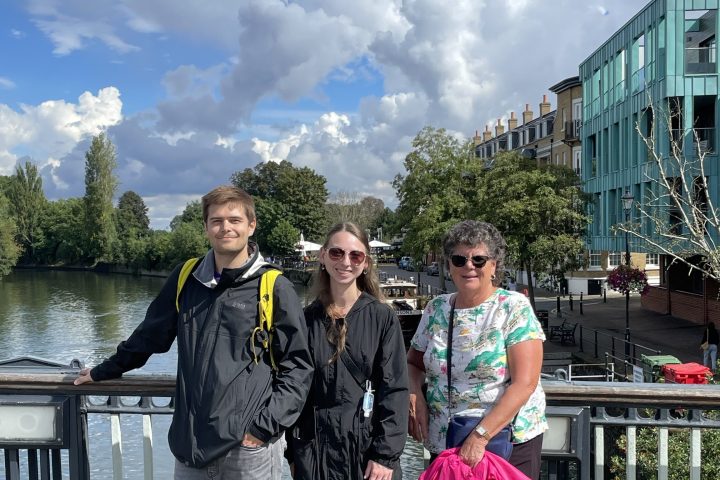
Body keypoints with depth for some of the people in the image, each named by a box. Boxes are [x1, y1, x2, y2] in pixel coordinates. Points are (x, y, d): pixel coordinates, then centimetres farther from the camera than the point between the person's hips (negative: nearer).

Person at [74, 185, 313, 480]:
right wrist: (104, 371, 27)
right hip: (191, 442, 4)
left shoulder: (273, 288, -7)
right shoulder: (186, 279, 4)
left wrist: (265, 427, -11)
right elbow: (149, 335, 18)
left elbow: (297, 367, -5)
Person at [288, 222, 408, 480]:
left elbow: (394, 388, -7)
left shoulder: (383, 317, -5)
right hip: (314, 445, 2)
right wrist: (291, 453, 3)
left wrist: (386, 454, -12)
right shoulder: (307, 318, 1)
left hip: (368, 443, -2)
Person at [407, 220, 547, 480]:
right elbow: (413, 363, 14)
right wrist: (414, 396, -7)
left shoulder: (515, 307, -10)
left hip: (508, 440, -3)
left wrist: (480, 436, -22)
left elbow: (524, 383, -16)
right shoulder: (436, 309, 3)